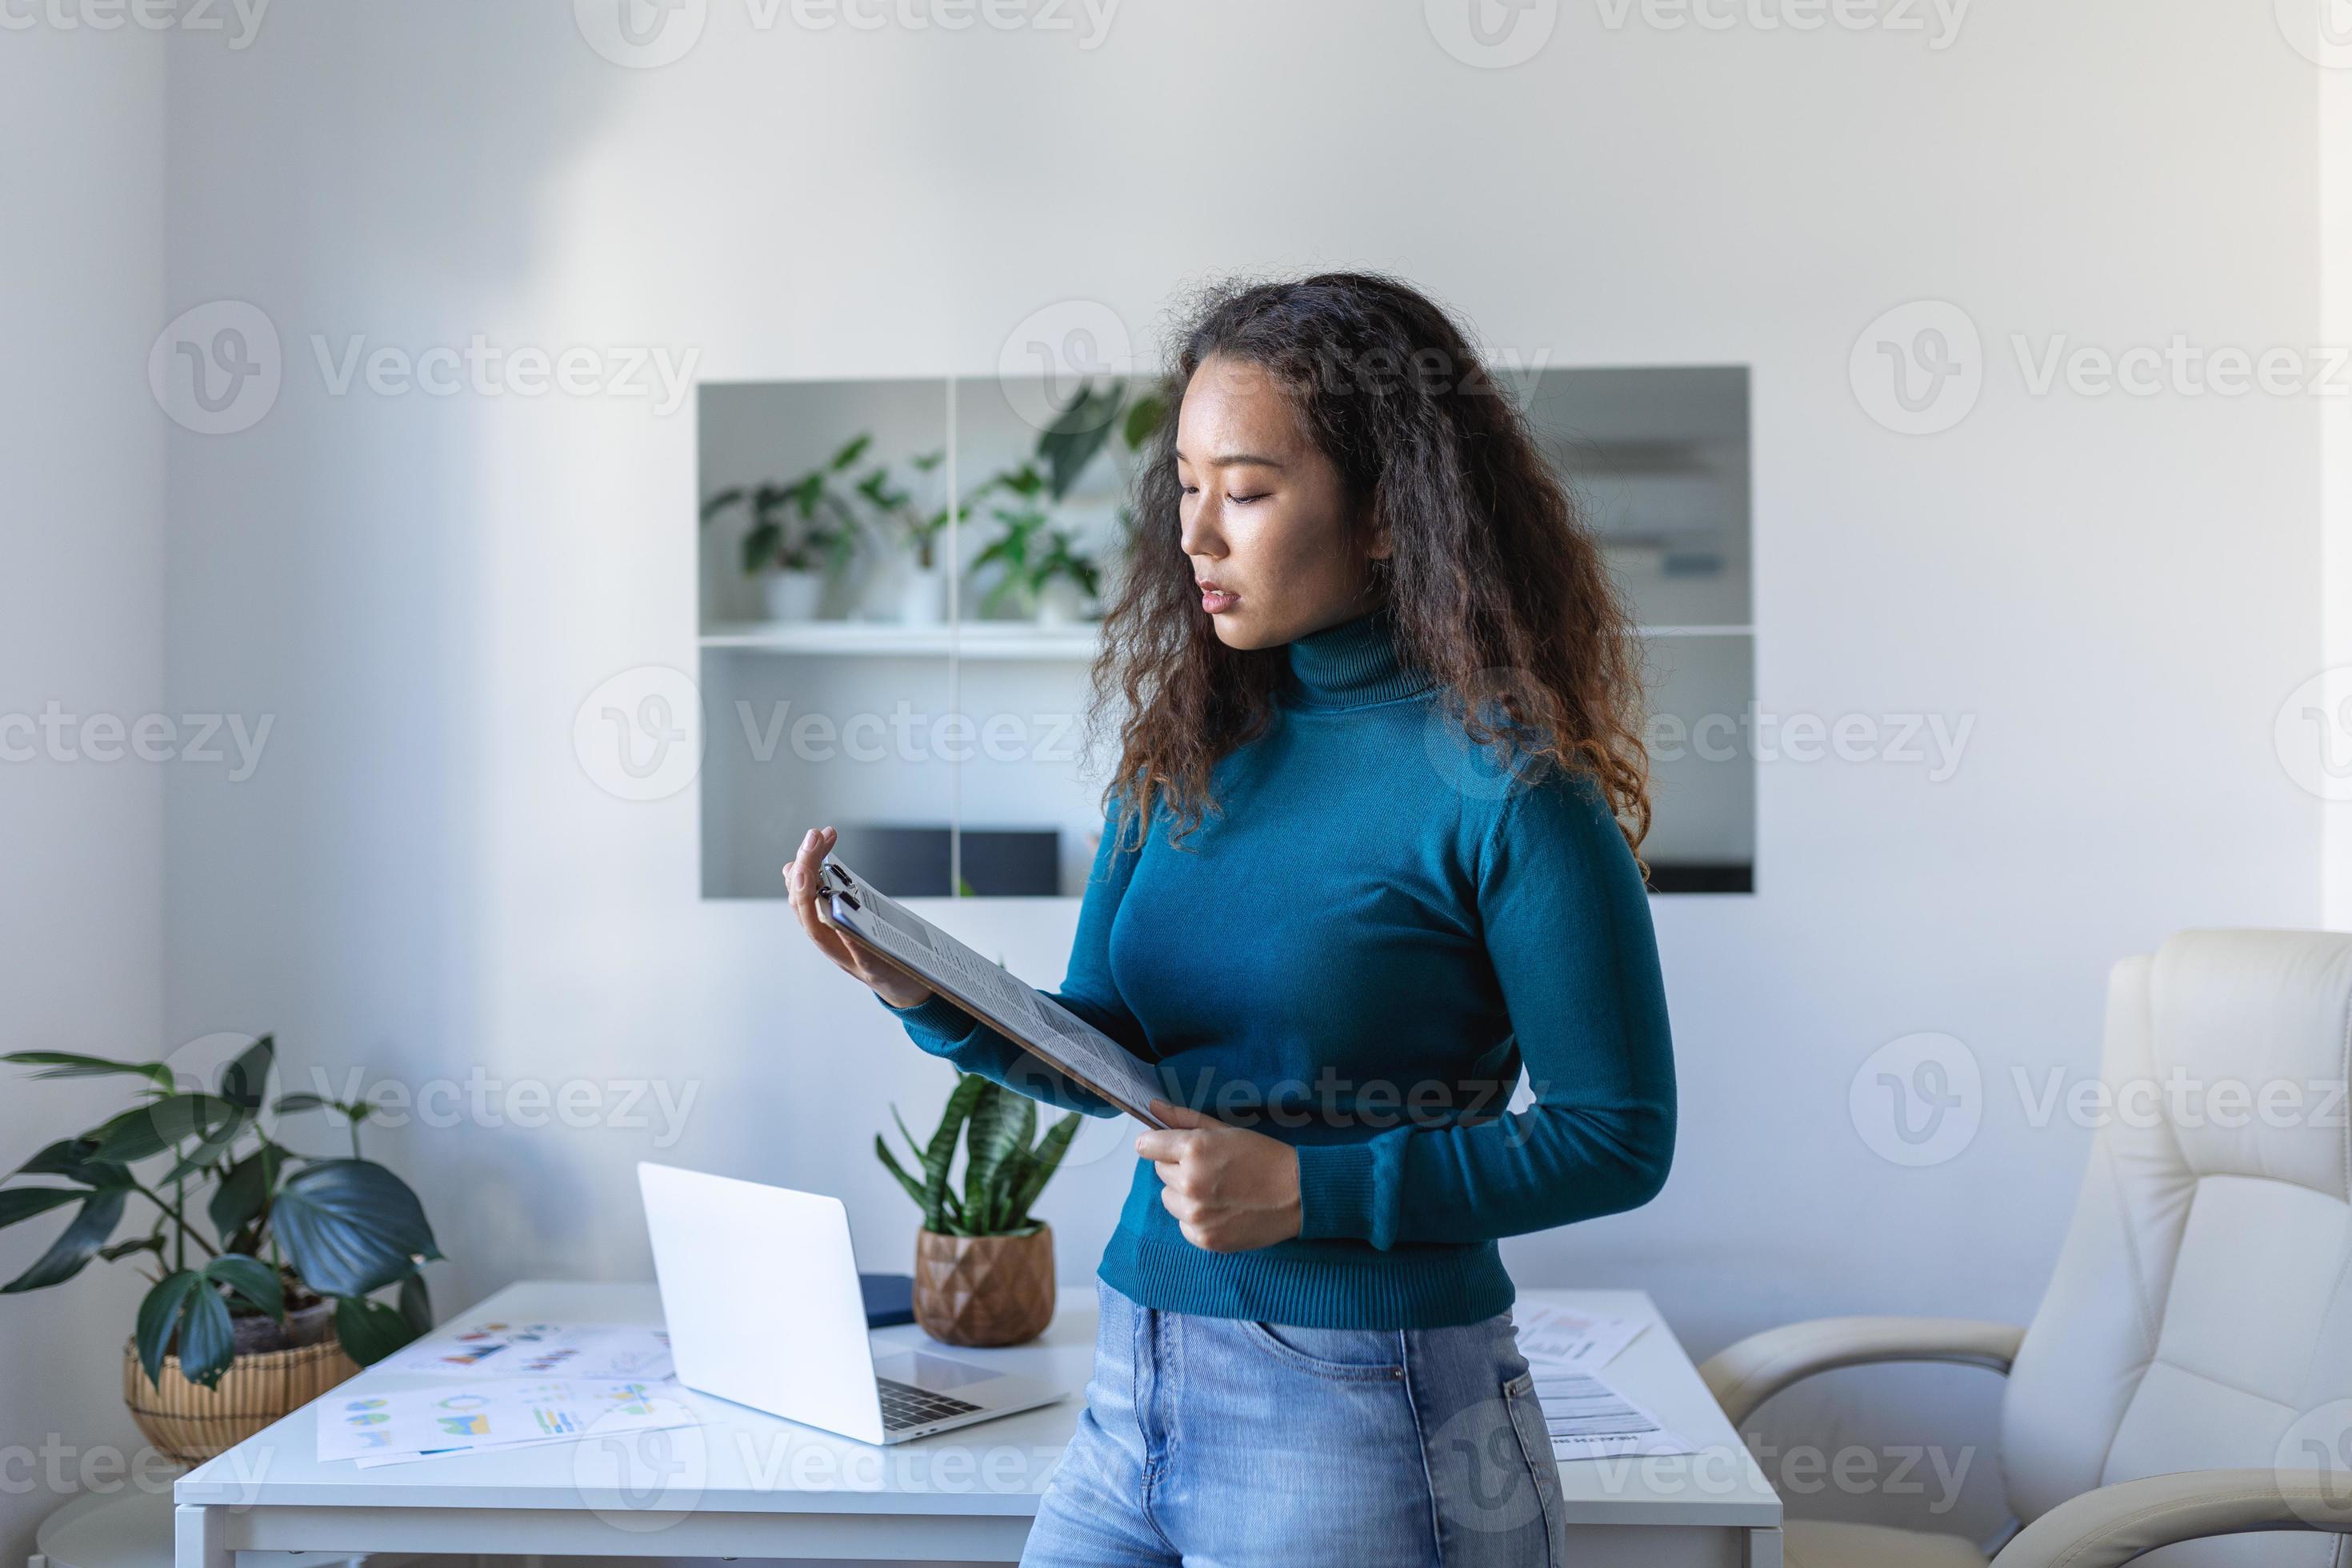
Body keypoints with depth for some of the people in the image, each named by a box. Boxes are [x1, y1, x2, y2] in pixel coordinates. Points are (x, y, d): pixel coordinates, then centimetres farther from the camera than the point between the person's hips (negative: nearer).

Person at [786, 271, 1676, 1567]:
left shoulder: (1504, 781, -13)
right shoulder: (1188, 747, 5)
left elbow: (1617, 1137, -11)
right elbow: (1104, 1055, 8)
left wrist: (1311, 1189, -17)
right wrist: (929, 997, -10)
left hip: (1361, 1419, -5)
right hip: (1136, 1384, 6)